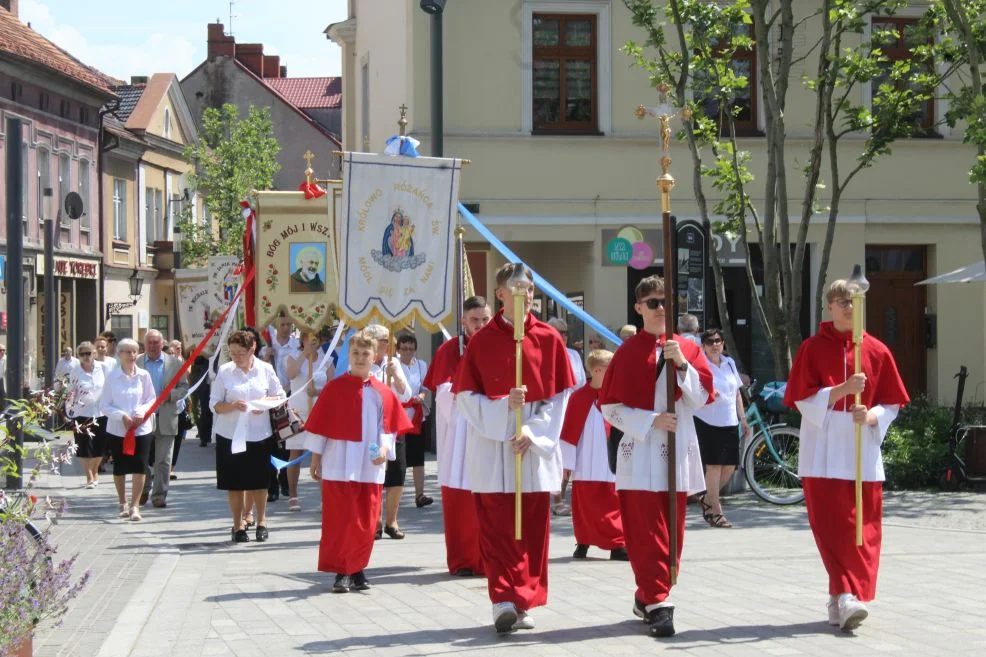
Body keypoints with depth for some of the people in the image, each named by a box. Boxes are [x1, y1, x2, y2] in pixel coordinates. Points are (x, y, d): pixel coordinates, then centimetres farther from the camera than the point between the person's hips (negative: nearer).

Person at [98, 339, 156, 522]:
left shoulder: (143, 375, 0)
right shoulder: (111, 376, -4)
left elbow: (152, 400, 7)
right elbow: (104, 406, -2)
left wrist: (142, 412, -12)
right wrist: (122, 416, -16)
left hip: (142, 429, 0)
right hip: (117, 429, 0)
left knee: (139, 467, -8)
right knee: (119, 468, 10)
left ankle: (135, 506, 0)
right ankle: (123, 503, 27)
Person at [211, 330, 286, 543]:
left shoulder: (265, 370, 0)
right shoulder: (224, 371, -3)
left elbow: (280, 396, 8)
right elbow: (214, 404, -2)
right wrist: (233, 406, -21)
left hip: (259, 434, 0)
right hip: (230, 435, 0)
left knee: (258, 481, 8)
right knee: (235, 483, 5)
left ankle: (261, 521, 26)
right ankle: (238, 524, 17)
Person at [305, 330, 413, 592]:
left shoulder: (383, 393, 5)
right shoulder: (334, 388, -2)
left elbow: (388, 427, 7)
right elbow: (319, 425, 1)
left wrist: (384, 447, -11)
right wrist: (316, 458, 1)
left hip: (370, 467, 3)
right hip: (339, 465, -3)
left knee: (366, 522, 6)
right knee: (339, 520, -3)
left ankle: (357, 568, 19)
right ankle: (341, 571, 3)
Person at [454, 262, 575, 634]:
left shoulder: (549, 338, 4)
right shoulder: (481, 341, 0)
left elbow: (561, 394, 3)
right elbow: (466, 396, -1)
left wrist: (534, 430, -9)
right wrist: (503, 407, -17)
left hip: (536, 446, 2)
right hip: (493, 446, -2)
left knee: (533, 530, 4)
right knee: (496, 529, -6)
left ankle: (524, 603, 12)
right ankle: (504, 601, -7)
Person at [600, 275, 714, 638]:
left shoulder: (687, 349, 8)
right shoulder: (628, 352, 0)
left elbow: (702, 397, -1)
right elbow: (610, 407, -2)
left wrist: (682, 364, -15)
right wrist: (651, 421, -13)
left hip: (677, 452, 3)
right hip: (640, 453, -3)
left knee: (671, 532, 7)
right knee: (646, 533, -9)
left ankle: (647, 598, 21)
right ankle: (658, 604, -8)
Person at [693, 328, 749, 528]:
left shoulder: (729, 363, 13)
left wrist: (743, 418, 16)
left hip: (729, 423, 6)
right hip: (707, 423, -6)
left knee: (730, 466, 5)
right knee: (714, 466, -6)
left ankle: (708, 499, 26)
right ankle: (715, 512, 1)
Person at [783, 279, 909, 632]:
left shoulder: (877, 351, 7)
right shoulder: (812, 349, 2)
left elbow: (891, 404, 9)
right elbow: (804, 400, -5)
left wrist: (870, 416, -12)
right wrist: (843, 389, -19)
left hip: (863, 454, 2)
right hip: (823, 453, -2)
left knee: (863, 530, -1)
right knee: (831, 527, -10)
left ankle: (843, 596, 5)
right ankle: (846, 596, -13)